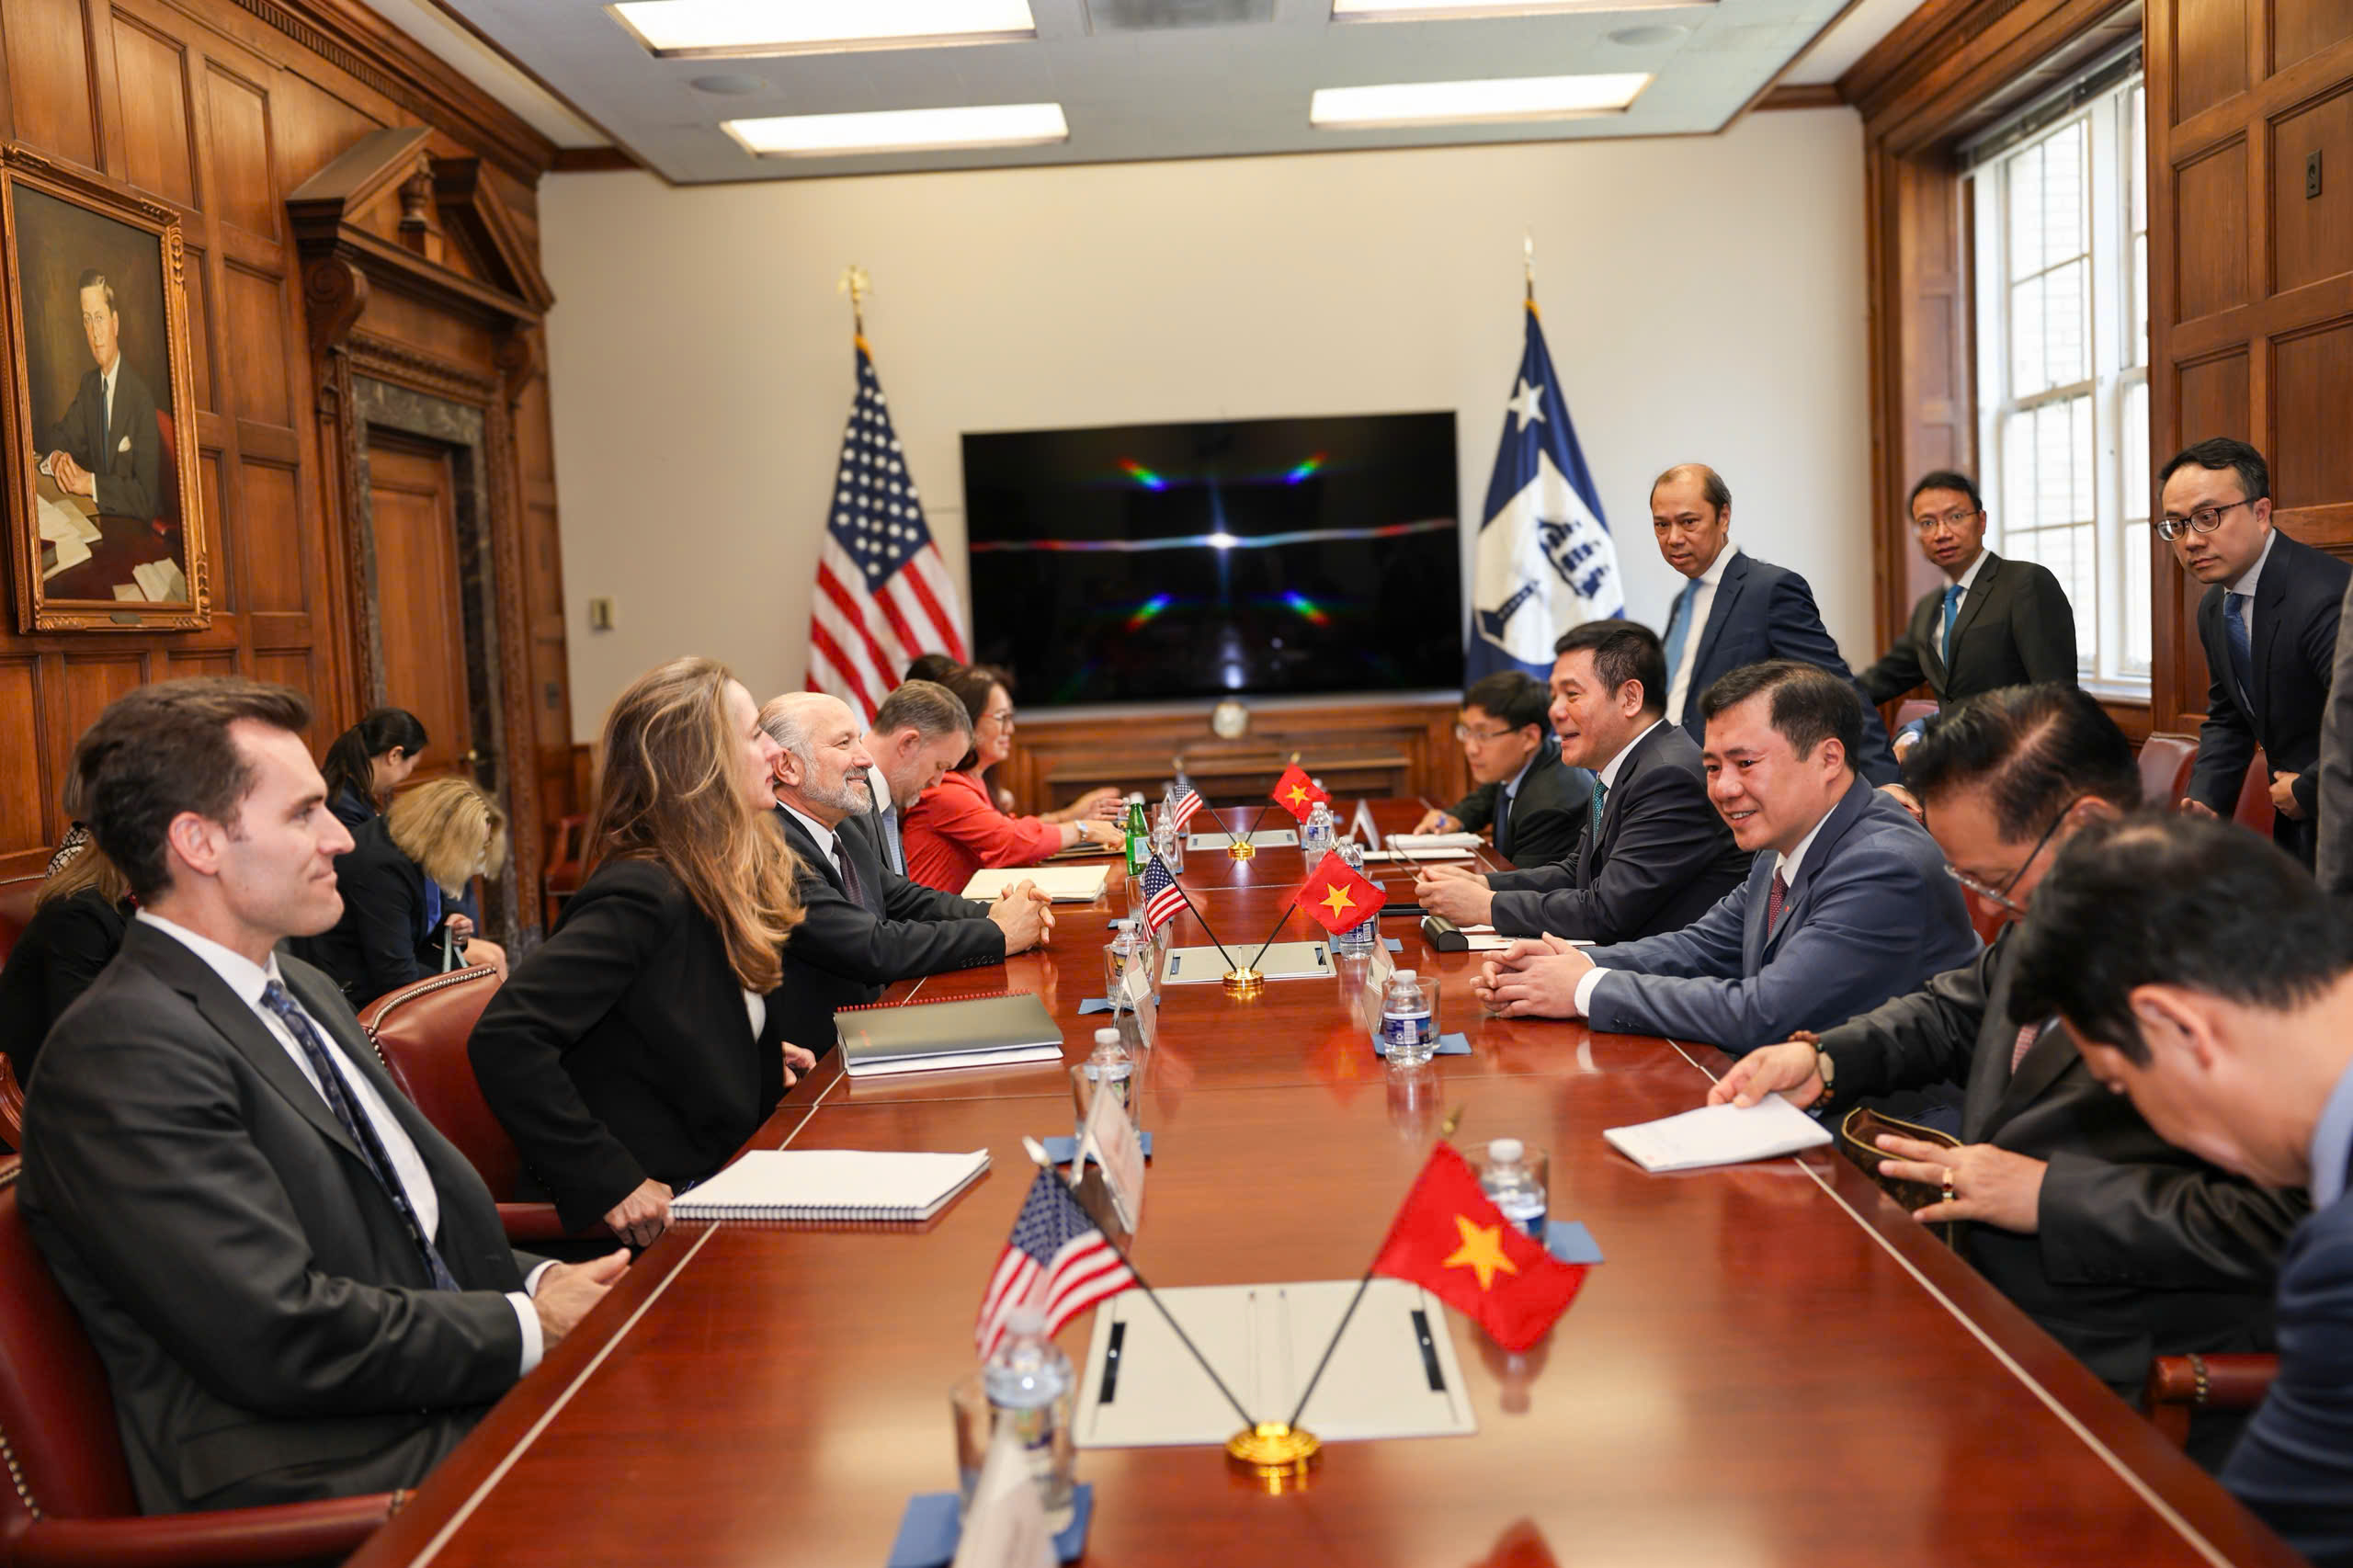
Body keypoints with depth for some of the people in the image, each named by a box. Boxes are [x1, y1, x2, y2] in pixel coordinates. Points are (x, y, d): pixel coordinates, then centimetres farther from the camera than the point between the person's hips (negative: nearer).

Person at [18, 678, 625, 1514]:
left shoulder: (307, 991, 15)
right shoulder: (123, 1051, -15)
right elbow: (278, 1338, -21)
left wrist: (540, 1281, -1)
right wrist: (528, 1325, -13)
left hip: (460, 1401, 9)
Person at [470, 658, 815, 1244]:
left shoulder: (716, 880, 8)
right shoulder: (642, 894, -20)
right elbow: (504, 1041, -27)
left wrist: (761, 1054, 6)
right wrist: (609, 1181, -26)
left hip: (715, 1166, 9)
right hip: (655, 1214, -8)